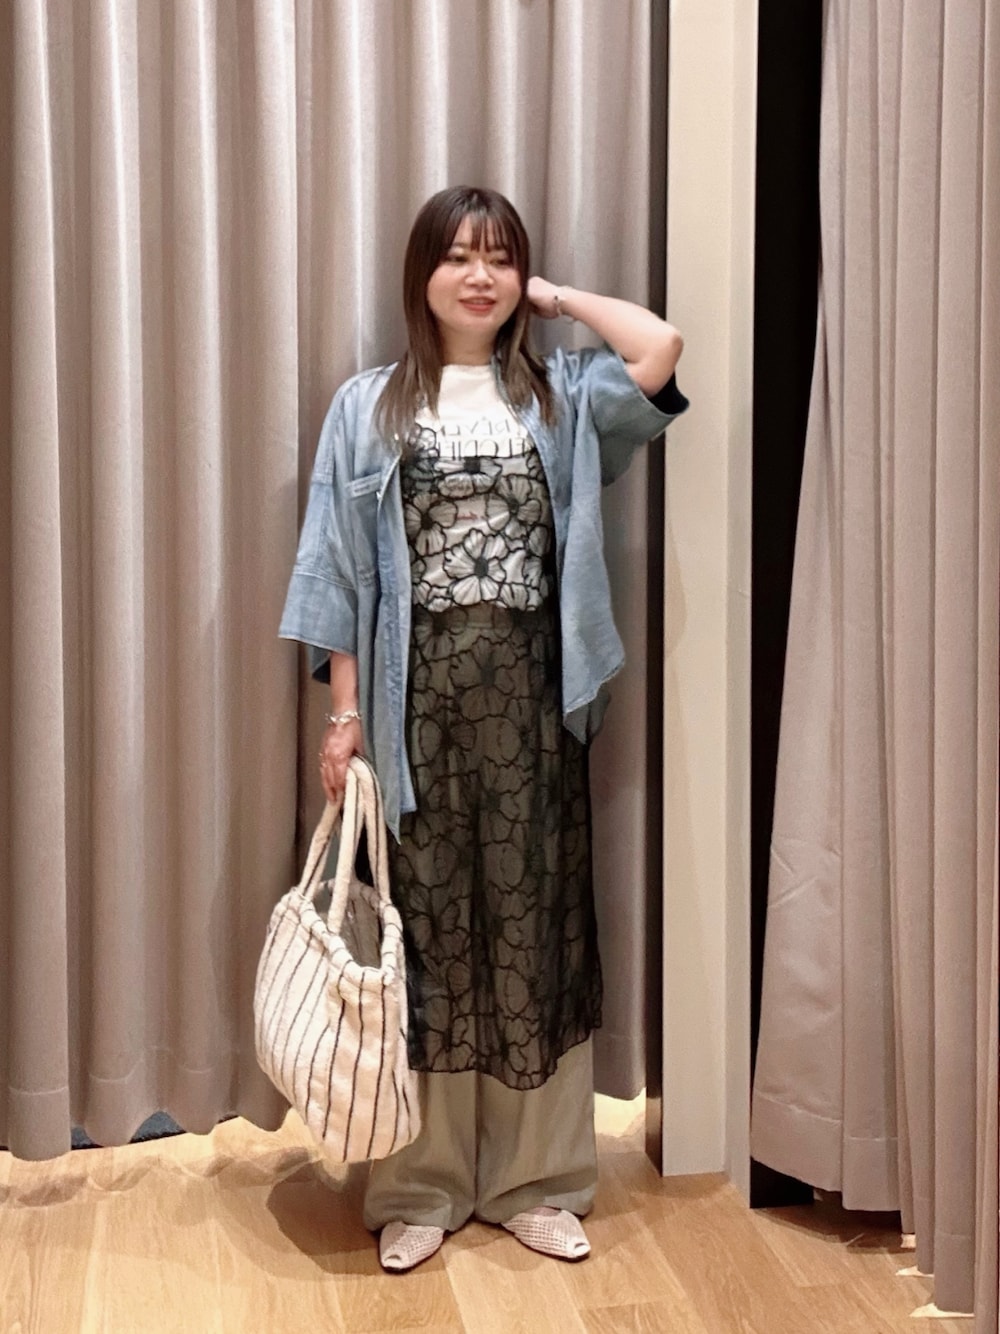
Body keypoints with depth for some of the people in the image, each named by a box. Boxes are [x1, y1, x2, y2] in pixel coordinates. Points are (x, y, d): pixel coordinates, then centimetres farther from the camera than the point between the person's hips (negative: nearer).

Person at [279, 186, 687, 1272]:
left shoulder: (559, 397, 8)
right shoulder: (368, 407, 5)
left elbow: (662, 351, -11)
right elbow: (342, 571, 1)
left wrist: (556, 296, 4)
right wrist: (344, 712, -5)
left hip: (529, 691, 1)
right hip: (415, 692, -1)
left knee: (532, 919, 6)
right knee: (426, 922, 4)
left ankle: (536, 1181, 19)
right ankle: (421, 1187, 17)